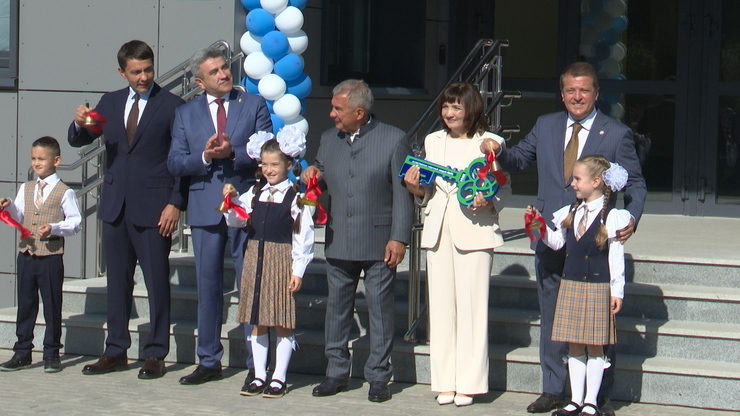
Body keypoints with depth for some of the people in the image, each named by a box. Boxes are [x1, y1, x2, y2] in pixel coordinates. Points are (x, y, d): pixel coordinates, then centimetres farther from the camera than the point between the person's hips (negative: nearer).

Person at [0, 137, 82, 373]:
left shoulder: (64, 192, -3)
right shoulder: (25, 189, 13)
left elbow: (75, 222, -5)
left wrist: (54, 228, -19)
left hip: (51, 256, -5)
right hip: (26, 255, 5)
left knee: (52, 305, 2)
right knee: (25, 303, 9)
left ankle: (52, 354, 11)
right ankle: (22, 353, 16)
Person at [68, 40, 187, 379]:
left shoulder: (172, 106, -2)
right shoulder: (110, 103, 12)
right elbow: (77, 141, 13)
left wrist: (176, 203, -12)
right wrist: (79, 124, -11)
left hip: (153, 208, -5)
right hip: (115, 207, 5)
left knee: (157, 282, -1)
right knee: (117, 281, 11)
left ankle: (155, 355, 7)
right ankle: (116, 351, 19)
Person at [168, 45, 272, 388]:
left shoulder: (254, 105, 6)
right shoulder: (186, 113, 11)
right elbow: (174, 162, 4)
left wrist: (232, 153, -19)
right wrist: (204, 157, -14)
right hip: (205, 211, 2)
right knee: (208, 287, 8)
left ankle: (256, 364, 6)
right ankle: (209, 361, 19)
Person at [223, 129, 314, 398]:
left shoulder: (296, 197, -6)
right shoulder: (254, 193, 9)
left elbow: (303, 237, -8)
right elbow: (236, 221, 11)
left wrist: (298, 271, -12)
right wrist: (232, 201, -7)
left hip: (282, 261, -5)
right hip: (255, 260, 5)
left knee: (282, 323, 1)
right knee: (257, 322, 9)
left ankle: (279, 378, 9)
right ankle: (259, 376, 17)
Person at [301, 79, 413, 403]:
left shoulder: (393, 139, -4)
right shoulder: (328, 139, 11)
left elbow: (402, 192, -5)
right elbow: (322, 182, 24)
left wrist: (399, 238, -10)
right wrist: (311, 177, -1)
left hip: (379, 243, -4)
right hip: (338, 243, 5)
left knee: (380, 309, 1)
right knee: (337, 309, 9)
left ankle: (378, 377, 11)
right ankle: (337, 373, 20)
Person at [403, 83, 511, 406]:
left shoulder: (490, 143, 1)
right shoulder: (432, 141, 16)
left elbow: (504, 188, 3)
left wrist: (488, 202, -17)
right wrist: (415, 188, 0)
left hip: (474, 230, -4)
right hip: (437, 229, 5)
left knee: (471, 305, -5)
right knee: (440, 304, 4)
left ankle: (468, 383, 2)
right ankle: (445, 382, 11)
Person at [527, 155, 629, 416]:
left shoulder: (611, 217, -8)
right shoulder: (570, 213, 9)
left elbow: (616, 257, -8)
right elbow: (556, 242, 12)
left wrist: (616, 291, -9)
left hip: (598, 287, -5)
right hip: (570, 284, 6)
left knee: (594, 346, 3)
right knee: (574, 345, 9)